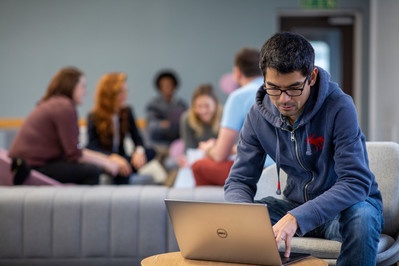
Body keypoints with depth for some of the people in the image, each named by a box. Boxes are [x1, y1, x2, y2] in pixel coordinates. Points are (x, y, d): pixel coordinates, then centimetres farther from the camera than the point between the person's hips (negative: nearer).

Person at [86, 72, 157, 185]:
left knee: (151, 152, -25)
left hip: (121, 158, 5)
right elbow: (92, 148, -19)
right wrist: (114, 157, -36)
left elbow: (137, 138, -3)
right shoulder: (94, 117, -10)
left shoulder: (127, 112, 3)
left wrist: (139, 151, -28)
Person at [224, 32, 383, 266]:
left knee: (362, 217, -37)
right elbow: (239, 181, -4)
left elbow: (356, 182, -29)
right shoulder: (259, 115, -9)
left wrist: (297, 218, -43)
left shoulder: (339, 108, -23)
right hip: (298, 205, 3)